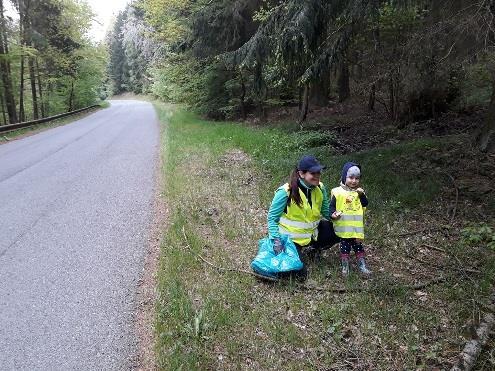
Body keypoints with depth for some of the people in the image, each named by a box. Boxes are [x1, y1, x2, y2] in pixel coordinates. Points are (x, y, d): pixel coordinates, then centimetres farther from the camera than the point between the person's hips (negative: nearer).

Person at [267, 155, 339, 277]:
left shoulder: (320, 188, -8)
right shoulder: (286, 192, -25)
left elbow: (326, 212, 6)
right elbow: (272, 218, -17)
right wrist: (276, 240, -25)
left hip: (312, 233, 5)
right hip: (291, 238, -5)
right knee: (299, 273, -5)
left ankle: (311, 248, 16)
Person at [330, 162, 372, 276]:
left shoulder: (359, 191, 6)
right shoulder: (338, 192, -6)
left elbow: (365, 204, -1)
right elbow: (332, 206, -3)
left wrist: (362, 194, -16)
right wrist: (333, 214, -21)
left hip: (357, 226, 3)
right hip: (343, 226, -3)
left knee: (358, 245, 13)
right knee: (345, 246, 9)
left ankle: (362, 265, 26)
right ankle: (345, 266, 22)